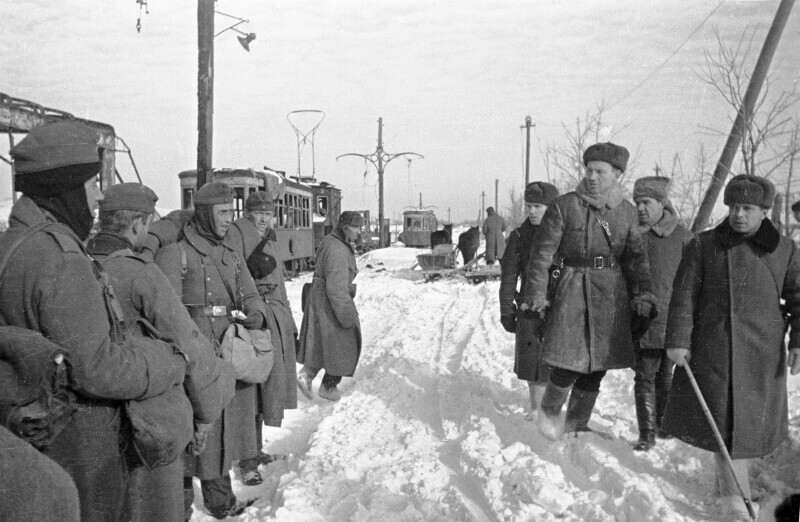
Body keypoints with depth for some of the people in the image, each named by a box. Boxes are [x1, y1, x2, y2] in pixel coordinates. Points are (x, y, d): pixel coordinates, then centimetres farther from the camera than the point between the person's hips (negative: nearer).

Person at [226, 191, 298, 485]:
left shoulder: (271, 240, 20)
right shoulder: (236, 234, -5)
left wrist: (290, 323, 25)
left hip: (276, 316, 9)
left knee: (268, 382, 14)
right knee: (252, 388, -9)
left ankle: (255, 451, 27)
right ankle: (248, 461, -1)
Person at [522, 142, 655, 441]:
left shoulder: (626, 212, 8)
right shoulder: (564, 206, -3)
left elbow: (636, 256, 12)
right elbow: (543, 252, -3)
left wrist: (643, 293, -1)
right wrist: (537, 293, -10)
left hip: (613, 293, 4)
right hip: (574, 289, -4)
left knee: (598, 366, 8)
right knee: (569, 364, -10)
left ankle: (577, 425, 27)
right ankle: (549, 411, 19)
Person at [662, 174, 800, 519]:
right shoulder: (704, 245, 1)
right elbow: (684, 295, -2)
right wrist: (678, 340, -8)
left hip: (763, 349, 2)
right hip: (713, 346, -2)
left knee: (752, 417, 9)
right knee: (723, 417, -4)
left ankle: (729, 479, 31)